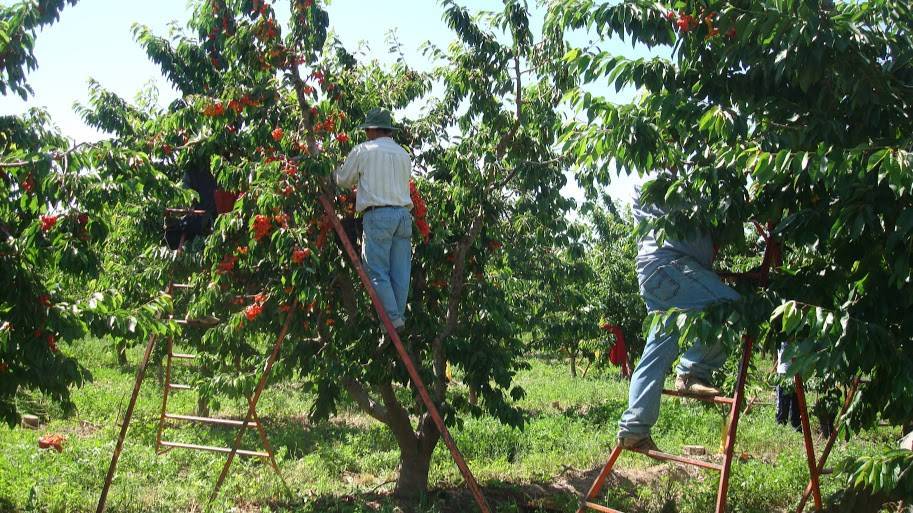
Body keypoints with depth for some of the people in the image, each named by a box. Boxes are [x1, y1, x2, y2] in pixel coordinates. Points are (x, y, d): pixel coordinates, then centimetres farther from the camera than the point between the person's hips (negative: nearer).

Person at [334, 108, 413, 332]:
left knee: (378, 271, -3)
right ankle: (399, 317, 9)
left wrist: (339, 170, 36)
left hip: (378, 214, -5)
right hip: (403, 213, 5)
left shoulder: (363, 150, 3)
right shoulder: (403, 154, 18)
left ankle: (393, 319, -9)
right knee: (401, 271, 6)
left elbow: (343, 181, 11)